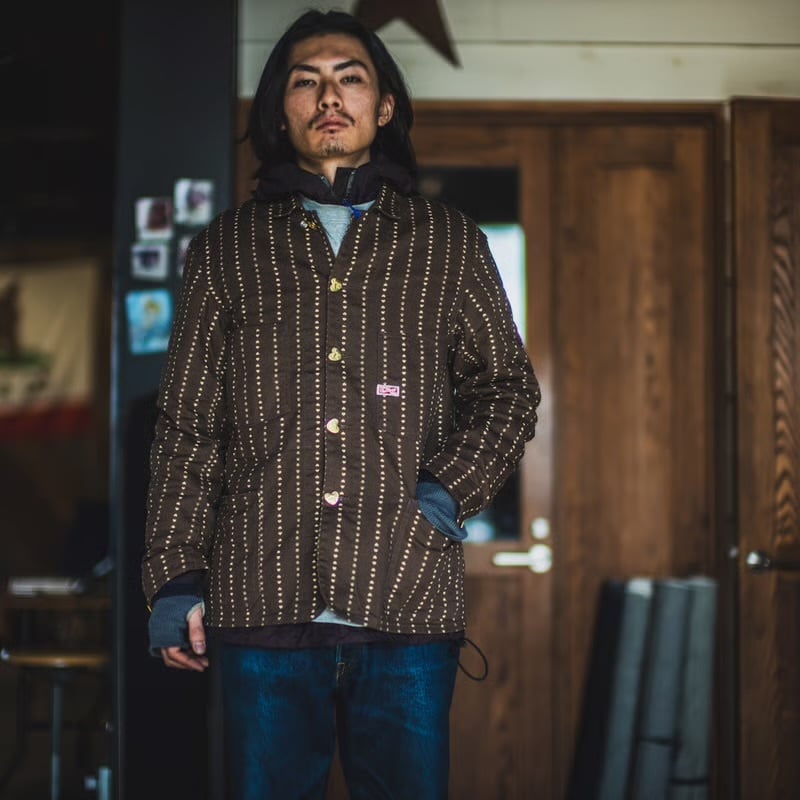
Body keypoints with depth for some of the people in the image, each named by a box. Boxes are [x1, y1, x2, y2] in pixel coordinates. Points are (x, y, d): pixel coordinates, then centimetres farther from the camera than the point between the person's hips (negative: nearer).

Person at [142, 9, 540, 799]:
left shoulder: (449, 243, 13)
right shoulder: (227, 248, 12)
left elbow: (508, 389, 15)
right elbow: (186, 426, 10)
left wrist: (450, 490, -3)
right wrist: (174, 576, 1)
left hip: (409, 610, 0)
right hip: (262, 607, 0)